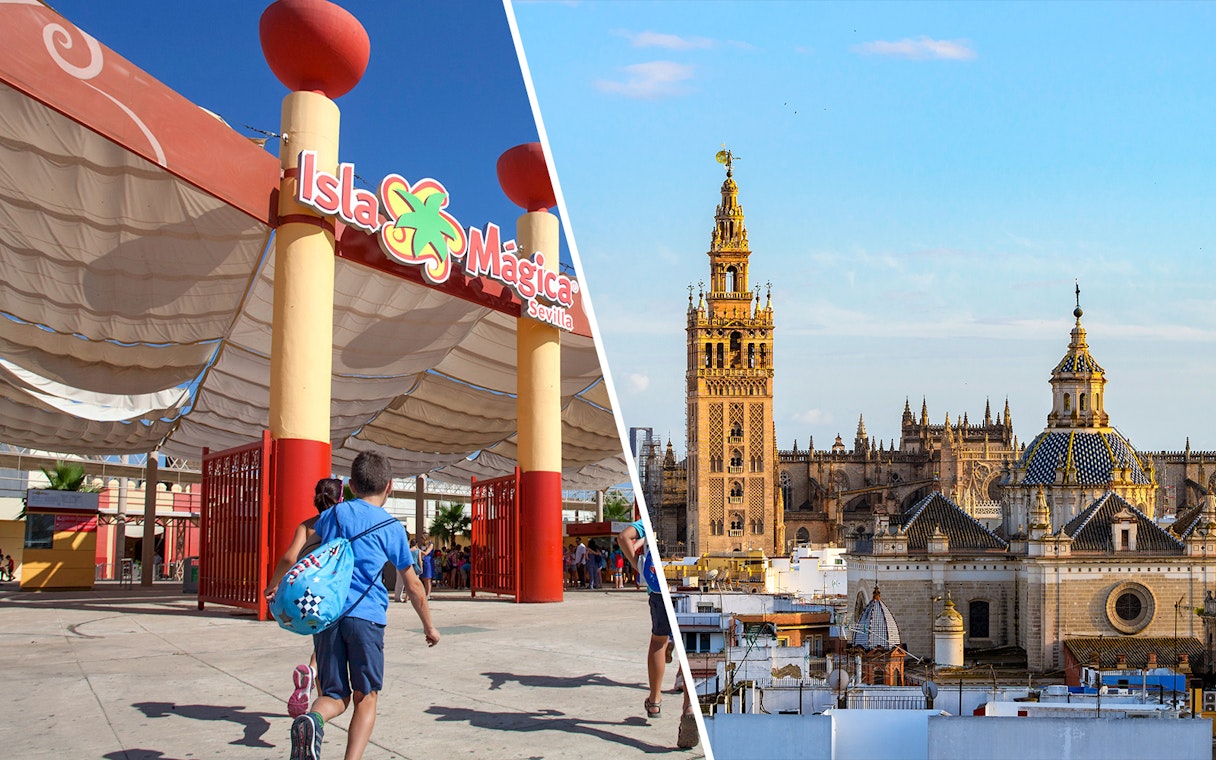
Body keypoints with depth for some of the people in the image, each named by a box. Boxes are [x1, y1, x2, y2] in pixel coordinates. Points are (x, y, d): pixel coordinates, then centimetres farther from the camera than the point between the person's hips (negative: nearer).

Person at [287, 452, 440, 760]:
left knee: (335, 695, 11)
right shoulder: (392, 528, 7)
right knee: (365, 697, 9)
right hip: (366, 615, -2)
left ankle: (312, 719, -22)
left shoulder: (334, 514, 13)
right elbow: (413, 587, 13)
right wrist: (429, 626, 24)